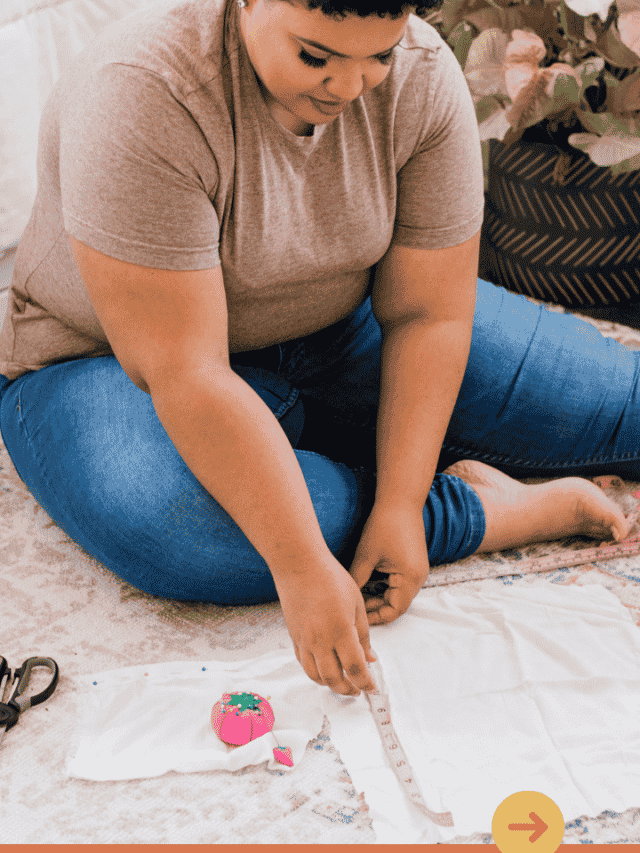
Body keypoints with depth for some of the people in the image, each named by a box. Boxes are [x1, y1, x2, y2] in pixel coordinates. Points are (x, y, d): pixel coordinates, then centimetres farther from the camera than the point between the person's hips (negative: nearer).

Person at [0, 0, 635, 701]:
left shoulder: (423, 78, -18)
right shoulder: (142, 98, -33)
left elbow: (428, 314, -15)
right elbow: (183, 374, -35)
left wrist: (401, 503, -25)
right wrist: (301, 566, -38)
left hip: (333, 328, 3)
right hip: (118, 363, -2)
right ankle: (489, 508, -19)